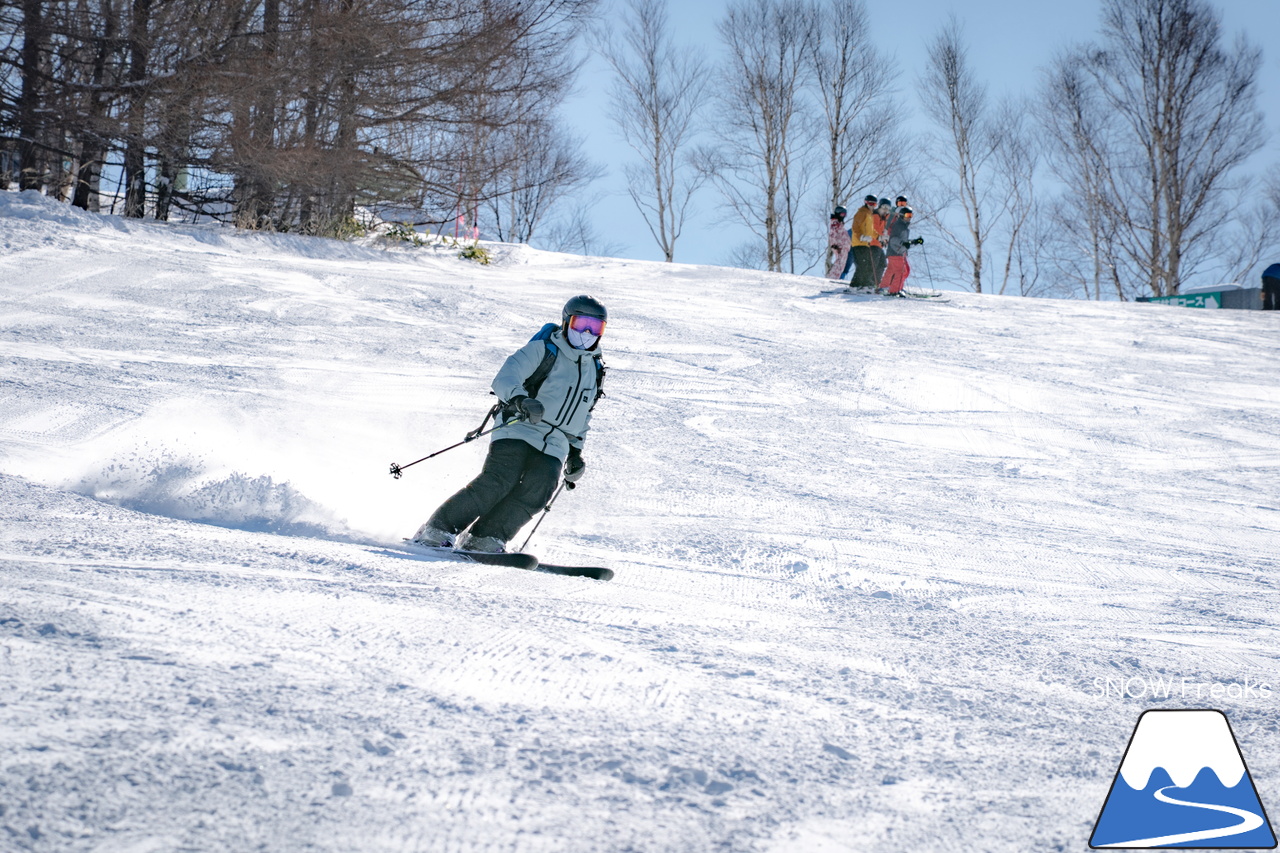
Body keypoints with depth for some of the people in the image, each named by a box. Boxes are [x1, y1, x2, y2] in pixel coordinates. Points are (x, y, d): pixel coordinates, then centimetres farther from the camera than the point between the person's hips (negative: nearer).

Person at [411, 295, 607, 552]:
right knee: (499, 481, -24)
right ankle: (437, 530, -19)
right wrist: (520, 399, -33)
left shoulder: (594, 370, 22)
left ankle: (483, 539, -20)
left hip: (553, 447, 5)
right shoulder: (541, 351, 2)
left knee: (538, 489, -21)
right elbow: (505, 379, -13)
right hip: (519, 431, -5)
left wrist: (576, 450, 25)